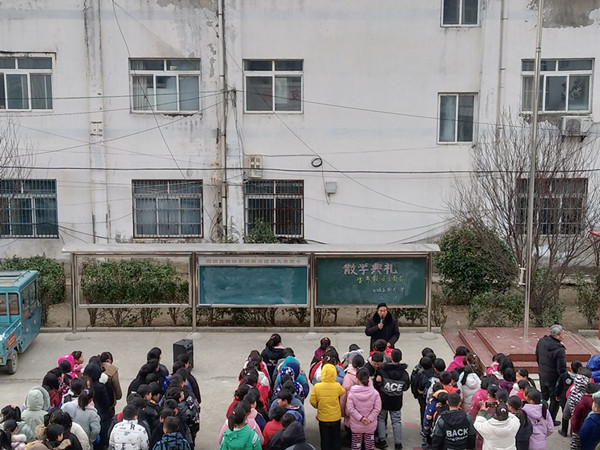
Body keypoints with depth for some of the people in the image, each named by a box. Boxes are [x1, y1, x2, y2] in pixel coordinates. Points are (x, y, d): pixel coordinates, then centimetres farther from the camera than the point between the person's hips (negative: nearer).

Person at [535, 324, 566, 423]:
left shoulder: (541, 341, -6)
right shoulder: (559, 350, -28)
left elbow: (537, 357, 10)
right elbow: (561, 369, -24)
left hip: (542, 376, 7)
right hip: (554, 379, -7)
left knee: (543, 397, 25)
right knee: (555, 400, 13)